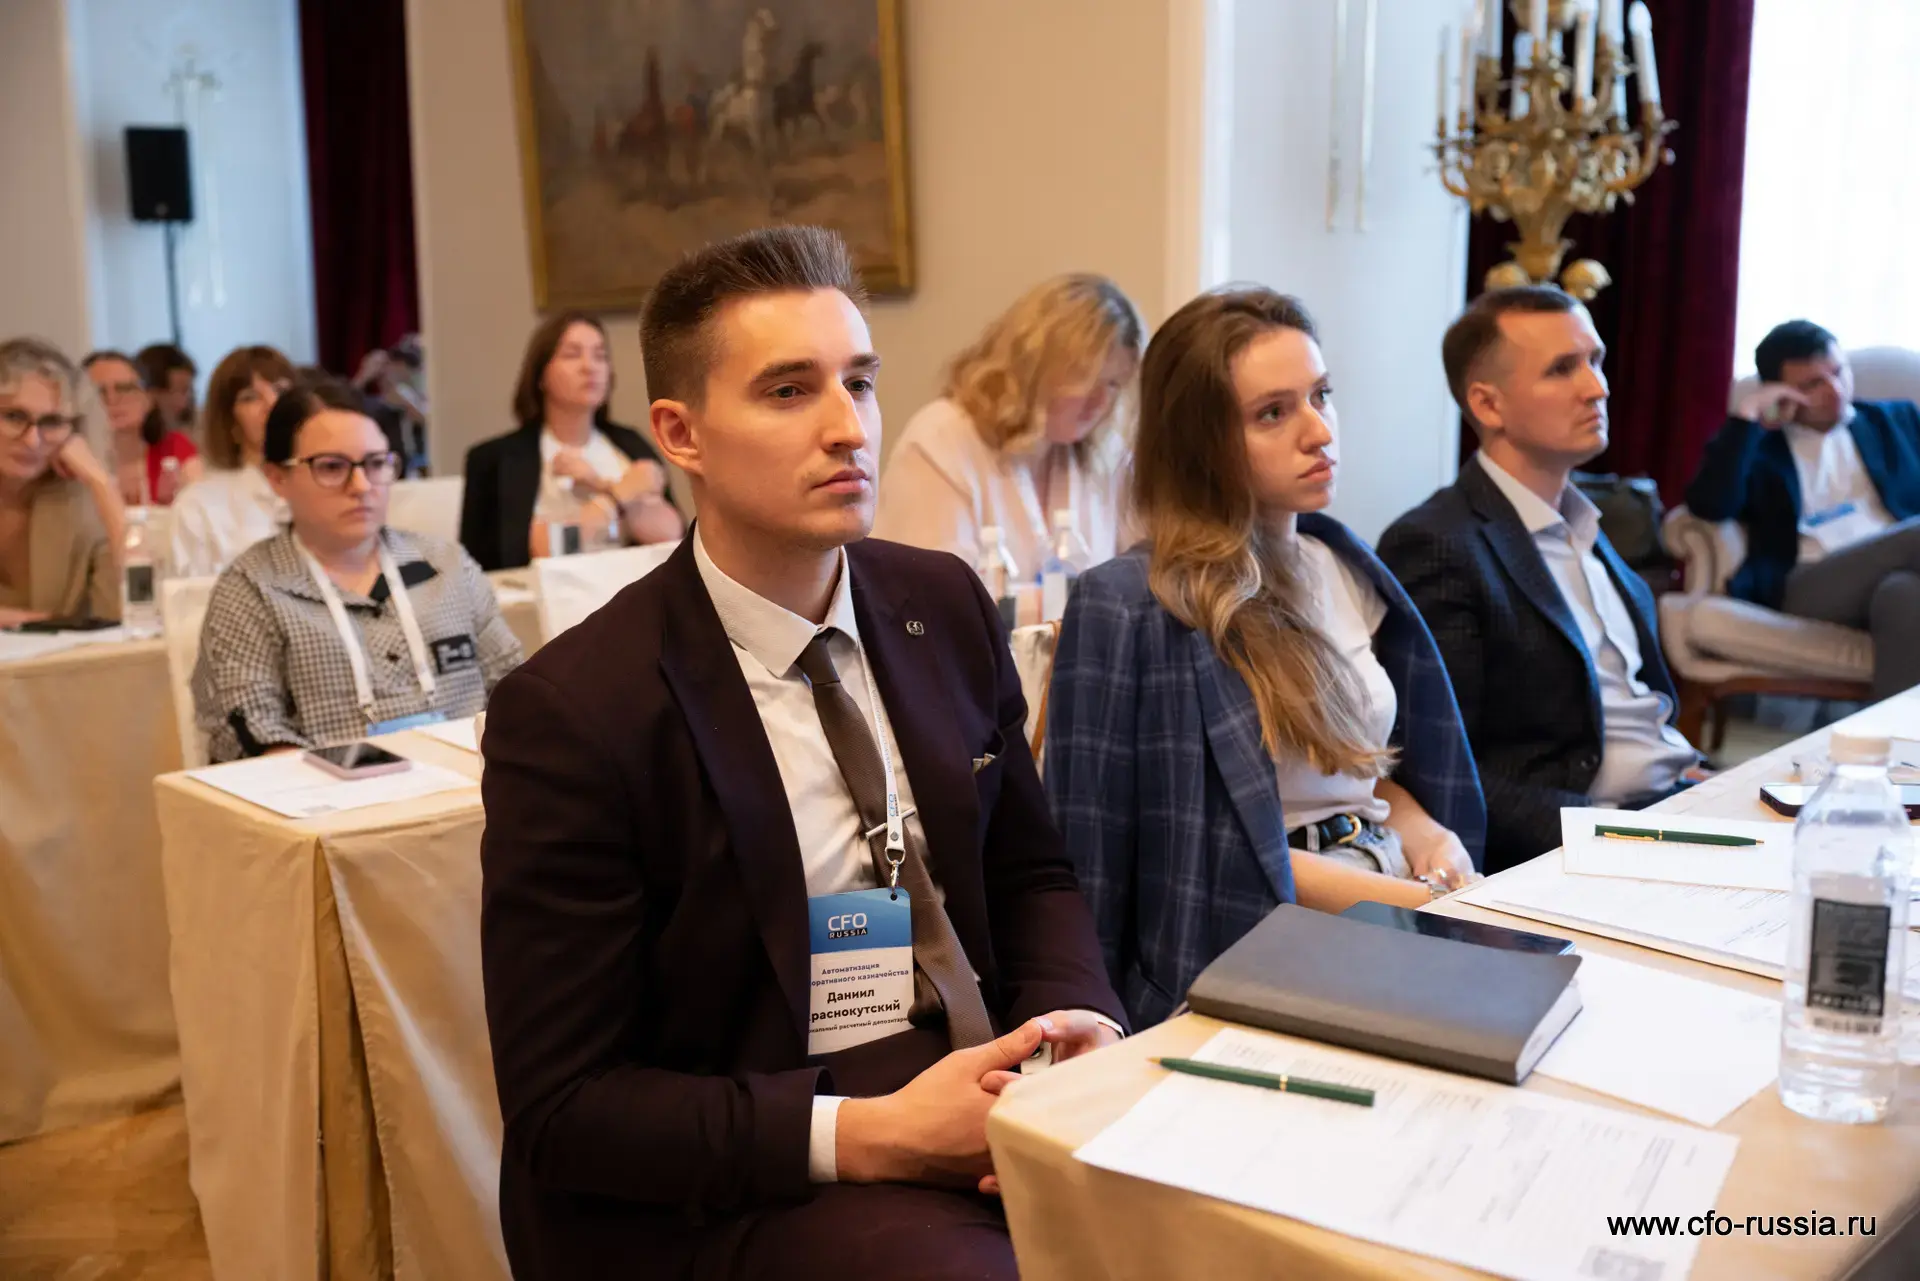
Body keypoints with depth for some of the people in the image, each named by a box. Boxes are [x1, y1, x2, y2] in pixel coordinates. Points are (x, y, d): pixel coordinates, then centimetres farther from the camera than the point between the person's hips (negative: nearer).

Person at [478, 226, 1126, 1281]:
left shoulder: (946, 606, 3)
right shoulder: (571, 716, -13)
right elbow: (563, 1111, -11)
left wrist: (1075, 1022, -8)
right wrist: (867, 1138, -21)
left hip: (984, 1088, 6)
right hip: (741, 1177, -5)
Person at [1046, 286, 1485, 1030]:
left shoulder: (1345, 570, 13)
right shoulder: (1129, 608, -10)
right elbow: (1202, 850, -11)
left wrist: (1423, 830, 1)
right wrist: (1394, 900, -15)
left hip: (1392, 899, 8)